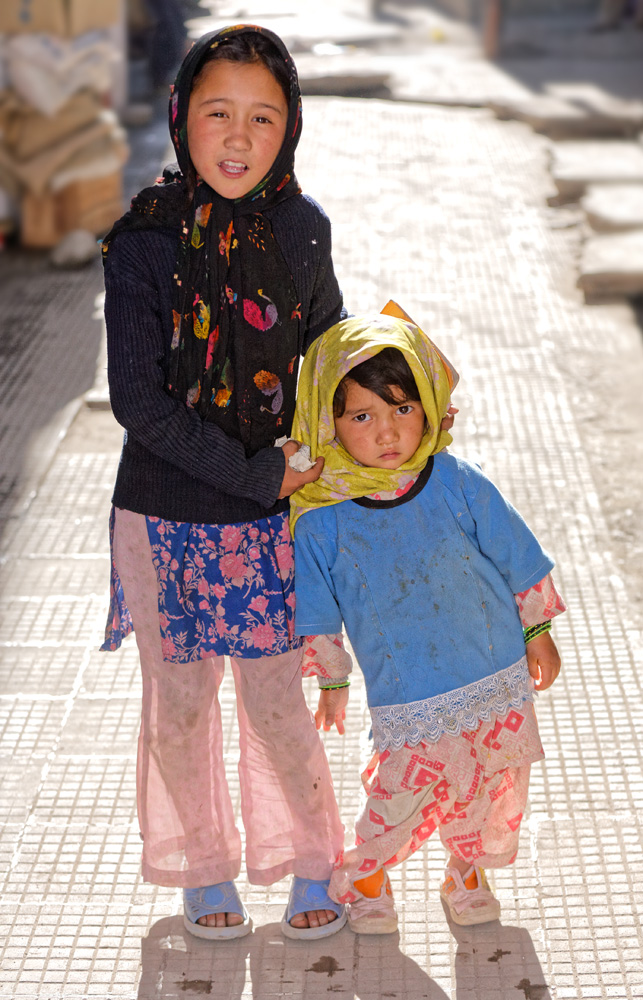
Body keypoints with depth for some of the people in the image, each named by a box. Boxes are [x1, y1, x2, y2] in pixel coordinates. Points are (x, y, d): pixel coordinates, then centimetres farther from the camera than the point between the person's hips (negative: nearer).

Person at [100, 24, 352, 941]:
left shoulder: (301, 231, -4)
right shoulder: (145, 240, -13)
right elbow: (139, 402, -15)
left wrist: (314, 470, 2)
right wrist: (258, 474, -17)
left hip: (272, 518, 1)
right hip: (163, 518, -1)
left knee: (277, 702, 8)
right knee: (179, 703, 12)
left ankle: (309, 864, 31)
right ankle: (203, 869, 34)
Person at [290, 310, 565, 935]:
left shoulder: (458, 485, -9)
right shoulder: (321, 522, -12)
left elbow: (519, 561, 4)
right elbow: (319, 615, 2)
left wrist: (537, 632, 9)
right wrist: (332, 682, 9)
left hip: (498, 676, 2)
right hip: (407, 701, -2)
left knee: (495, 790, 13)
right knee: (405, 796, -2)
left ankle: (468, 871, 43)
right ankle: (363, 875, 30)